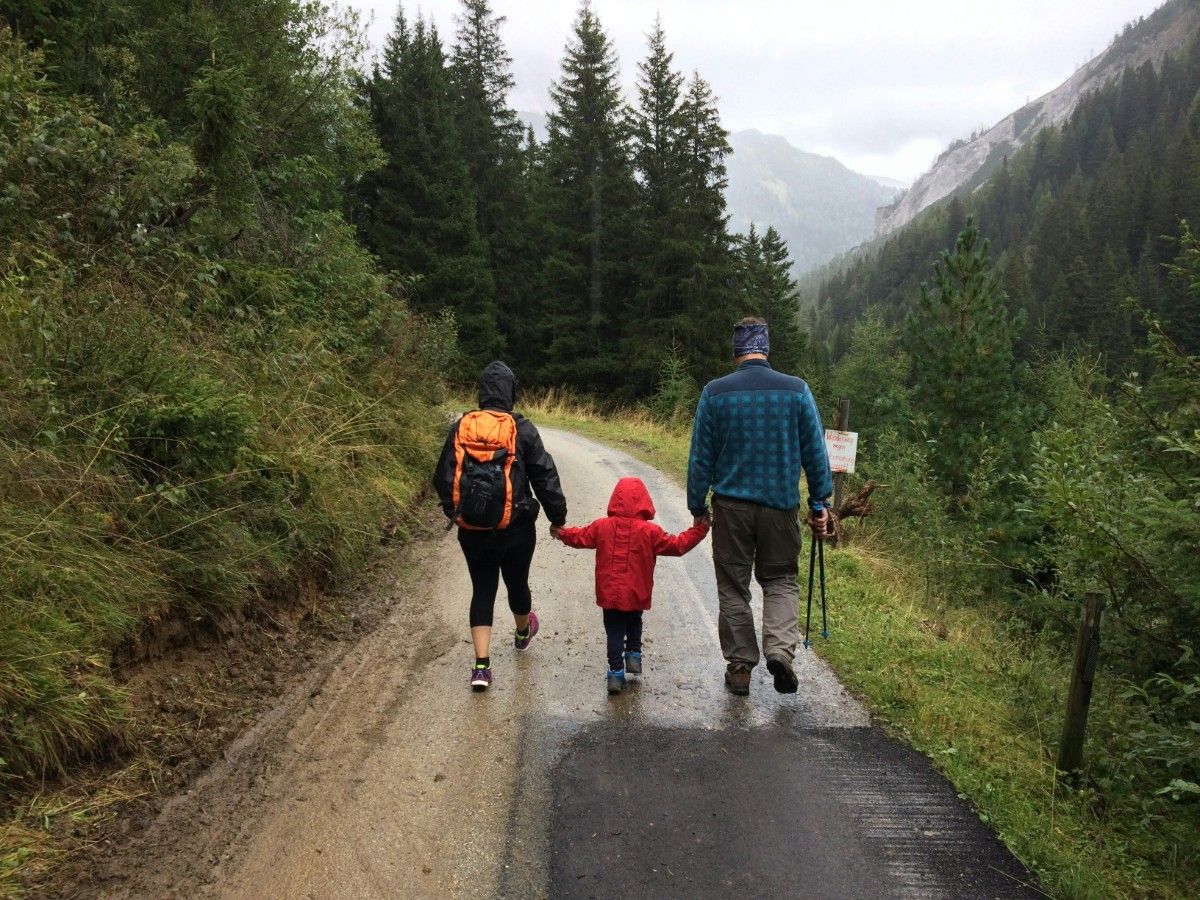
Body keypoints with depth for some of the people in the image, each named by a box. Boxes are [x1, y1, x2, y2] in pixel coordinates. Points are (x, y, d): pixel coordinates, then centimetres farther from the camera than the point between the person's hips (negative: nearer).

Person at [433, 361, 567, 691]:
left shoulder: (460, 428, -1)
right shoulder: (522, 429, -9)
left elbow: (443, 477, 6)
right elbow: (545, 476, -6)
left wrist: (452, 512, 21)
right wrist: (558, 518, 4)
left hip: (472, 529, 2)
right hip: (516, 528, -1)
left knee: (482, 590, 9)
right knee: (517, 583, 20)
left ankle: (482, 665, 1)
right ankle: (523, 633, 48)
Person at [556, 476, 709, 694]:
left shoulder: (602, 526, -5)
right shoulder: (649, 531, -11)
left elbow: (580, 537, 9)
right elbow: (676, 545, -5)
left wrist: (562, 533, 28)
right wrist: (698, 531, 6)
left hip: (609, 594, 1)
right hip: (637, 595, -1)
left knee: (614, 631, 9)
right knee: (634, 624, 26)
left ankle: (616, 672, 5)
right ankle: (634, 655, 17)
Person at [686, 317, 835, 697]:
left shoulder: (715, 392, -4)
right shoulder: (797, 390, -2)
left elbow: (700, 457, -1)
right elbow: (816, 452, 1)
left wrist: (698, 506, 8)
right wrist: (820, 504, 9)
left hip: (731, 505, 0)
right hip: (780, 504, 1)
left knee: (733, 586, 11)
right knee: (781, 579, 16)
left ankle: (740, 667, 17)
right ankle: (780, 649, -5)